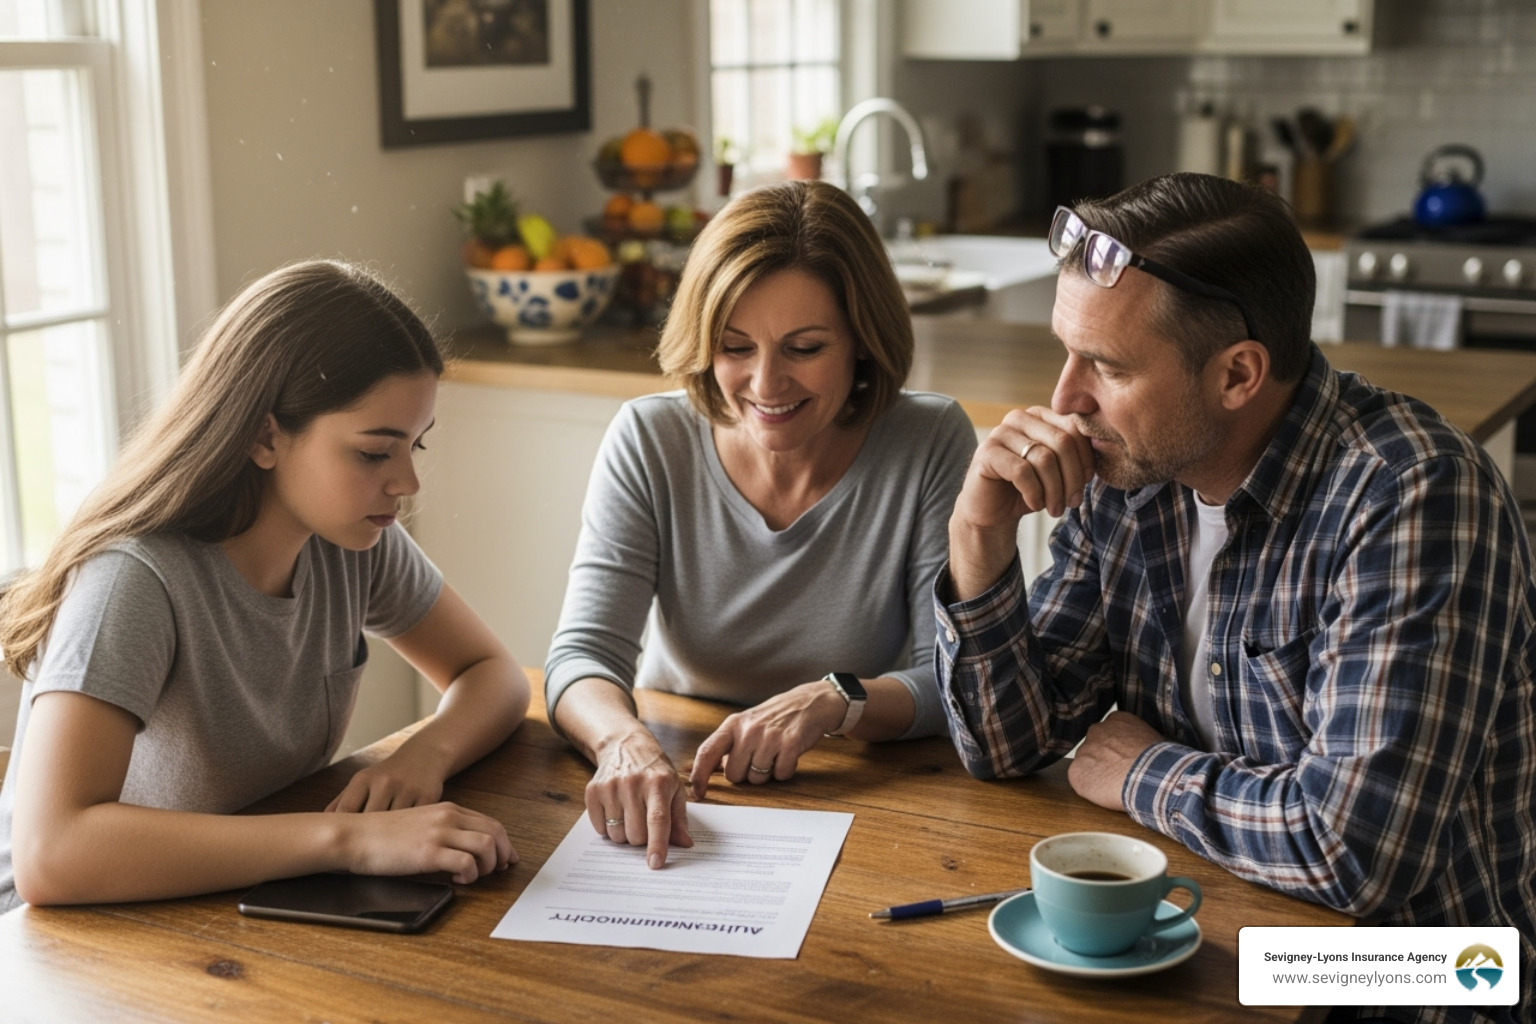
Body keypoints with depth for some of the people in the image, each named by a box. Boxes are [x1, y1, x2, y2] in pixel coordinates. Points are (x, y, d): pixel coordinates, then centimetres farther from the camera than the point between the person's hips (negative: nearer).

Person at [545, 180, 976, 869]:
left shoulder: (932, 445, -9)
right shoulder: (649, 443, -6)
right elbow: (582, 654, -13)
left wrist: (837, 701, -28)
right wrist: (625, 742, -34)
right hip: (675, 809, 2)